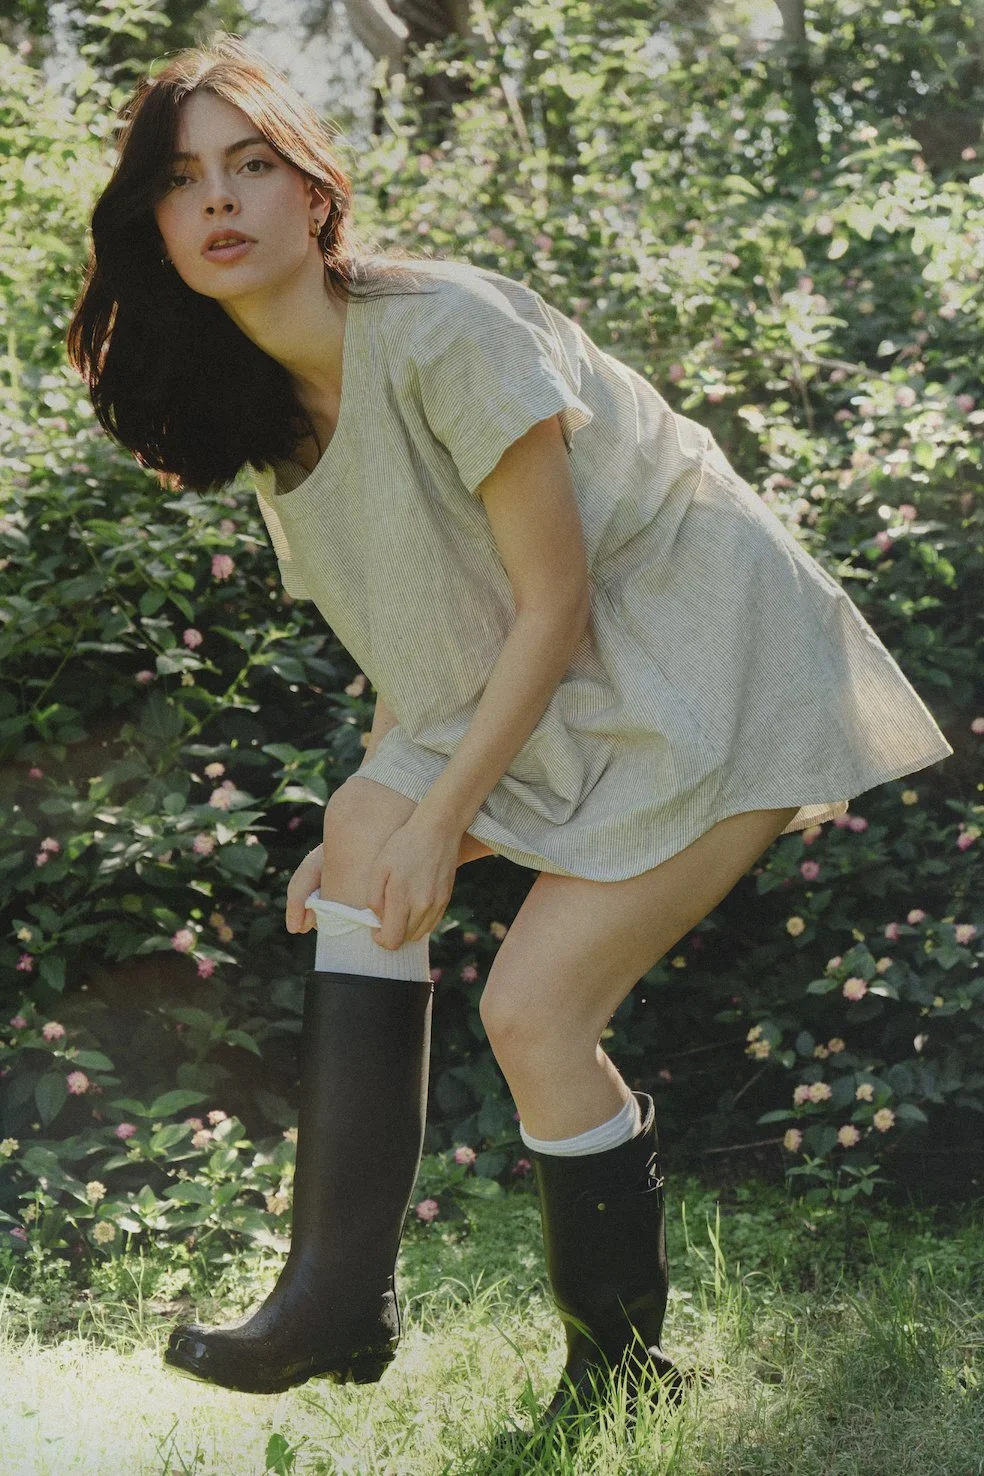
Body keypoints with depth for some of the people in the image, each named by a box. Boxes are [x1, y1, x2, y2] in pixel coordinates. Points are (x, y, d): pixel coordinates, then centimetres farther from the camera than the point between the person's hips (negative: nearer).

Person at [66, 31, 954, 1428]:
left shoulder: (441, 331, -22)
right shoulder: (269, 408, 4)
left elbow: (553, 601, -19)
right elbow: (423, 632, 10)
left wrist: (441, 821, -15)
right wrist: (374, 823, 2)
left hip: (716, 666, -9)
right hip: (575, 686, 9)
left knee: (532, 1004, -14)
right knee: (365, 830, -3)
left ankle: (621, 1368, 6)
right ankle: (339, 1300, -3)